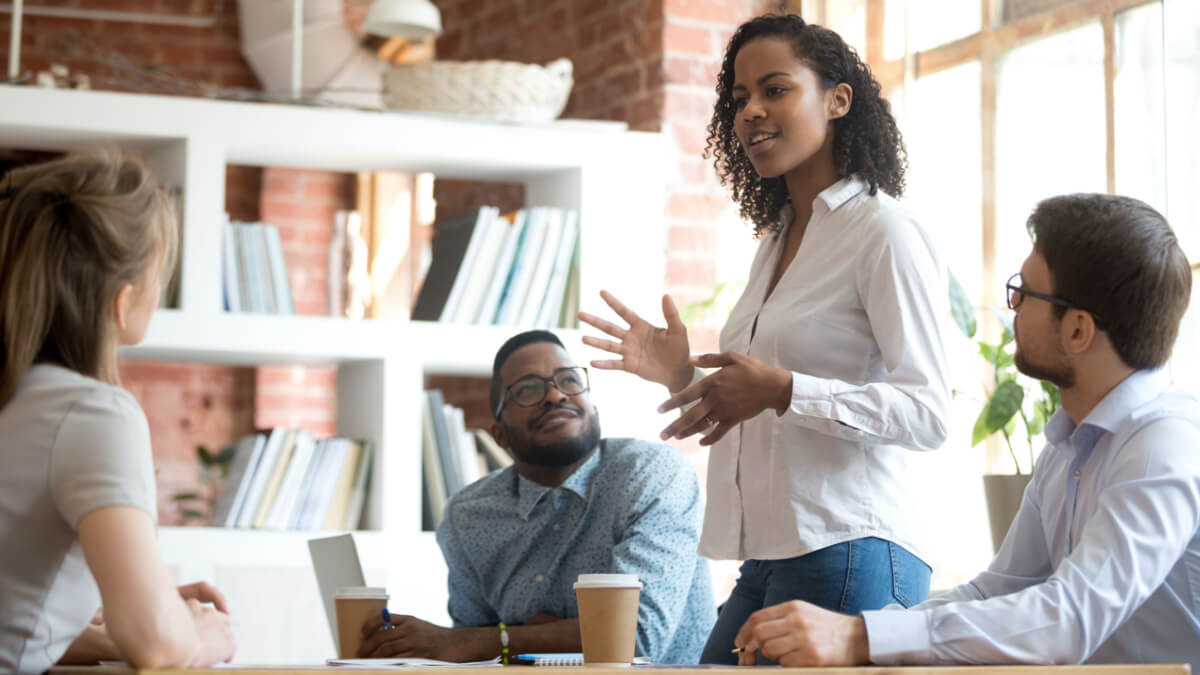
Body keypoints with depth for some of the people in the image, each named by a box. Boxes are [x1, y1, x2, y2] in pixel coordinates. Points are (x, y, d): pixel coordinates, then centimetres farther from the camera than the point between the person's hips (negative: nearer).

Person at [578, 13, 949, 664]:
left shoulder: (883, 232, -7)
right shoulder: (776, 241, 20)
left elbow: (927, 413, -15)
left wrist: (781, 390, -23)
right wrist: (686, 377, 11)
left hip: (847, 556, -8)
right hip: (767, 562, 8)